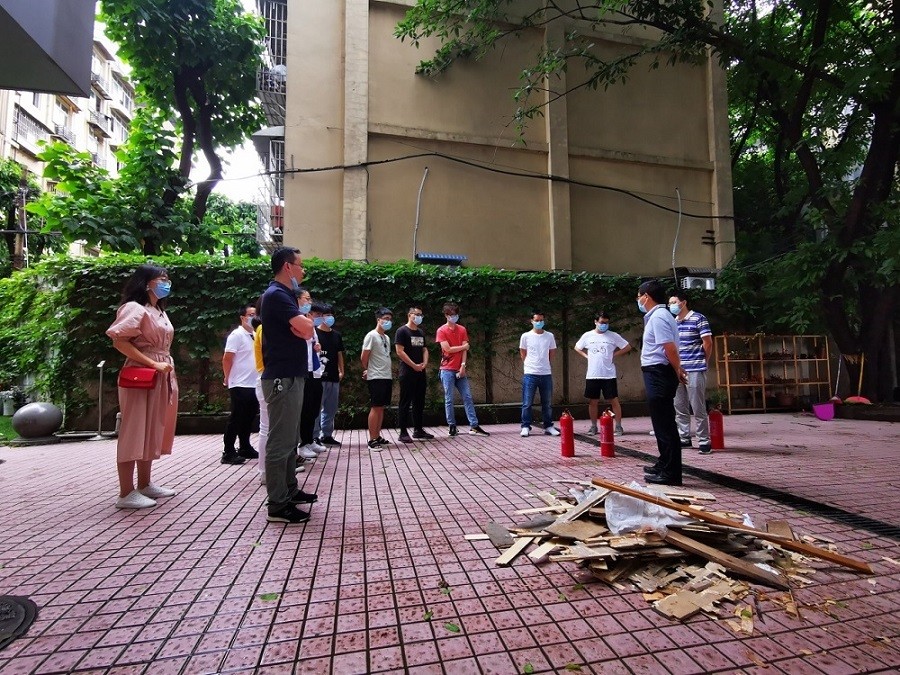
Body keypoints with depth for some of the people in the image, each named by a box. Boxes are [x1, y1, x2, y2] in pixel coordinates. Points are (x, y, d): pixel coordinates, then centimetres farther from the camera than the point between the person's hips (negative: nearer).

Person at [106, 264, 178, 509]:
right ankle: (126, 493, 2)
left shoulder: (159, 310, 19)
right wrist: (153, 364, -20)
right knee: (134, 432, -4)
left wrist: (166, 366, 9)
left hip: (161, 378, 9)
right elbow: (119, 340, -19)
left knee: (152, 431, 13)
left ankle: (144, 485, 23)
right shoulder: (135, 308, -9)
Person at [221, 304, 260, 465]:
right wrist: (228, 378, -3)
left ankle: (245, 448, 25)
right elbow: (227, 359, -11)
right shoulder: (237, 335, -10)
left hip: (254, 384, 7)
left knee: (249, 418, 13)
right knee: (236, 419, -4)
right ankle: (228, 452, 3)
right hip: (240, 385, -7)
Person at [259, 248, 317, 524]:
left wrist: (300, 323, -6)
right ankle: (278, 505, 1)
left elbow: (304, 330, 16)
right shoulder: (276, 295, -14)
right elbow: (307, 329, -21)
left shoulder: (286, 295, 18)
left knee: (291, 438, 16)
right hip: (281, 378, -10)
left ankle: (290, 490, 27)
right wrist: (303, 322, 1)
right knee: (280, 440, -6)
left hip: (291, 375, 10)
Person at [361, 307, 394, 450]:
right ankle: (372, 440, -1)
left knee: (381, 407, 11)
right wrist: (367, 370, 4)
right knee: (376, 407, -6)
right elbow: (364, 357, -10)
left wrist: (390, 375, 13)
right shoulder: (371, 335, -10)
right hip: (376, 378, -8)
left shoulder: (387, 337, 15)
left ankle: (378, 436, 18)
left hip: (387, 377, 8)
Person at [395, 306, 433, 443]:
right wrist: (414, 365, -15)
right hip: (407, 372, -7)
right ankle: (403, 432, 1)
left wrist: (425, 363, -1)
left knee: (419, 402, 12)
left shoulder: (420, 332, 16)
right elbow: (399, 351, -14)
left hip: (420, 372, 8)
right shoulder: (402, 331, -6)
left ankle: (418, 429, 21)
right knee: (405, 402, -4)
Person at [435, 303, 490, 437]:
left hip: (460, 369, 4)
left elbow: (464, 350, 3)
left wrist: (463, 366, -8)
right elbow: (448, 349, -11)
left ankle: (474, 426, 5)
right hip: (447, 370, -4)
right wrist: (464, 346, -1)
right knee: (449, 400, 2)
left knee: (468, 397, 3)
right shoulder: (441, 330, -3)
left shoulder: (462, 330, 9)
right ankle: (452, 426, 13)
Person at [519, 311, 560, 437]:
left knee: (547, 403, 10)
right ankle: (525, 427, 8)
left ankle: (548, 426, 20)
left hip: (546, 374, 2)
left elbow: (552, 352, 15)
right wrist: (529, 364, 7)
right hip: (530, 374, -2)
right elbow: (523, 353, 9)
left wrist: (543, 364, 13)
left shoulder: (550, 336, 5)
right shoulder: (525, 336, -1)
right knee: (527, 403, 0)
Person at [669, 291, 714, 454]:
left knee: (698, 408, -2)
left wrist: (703, 362, 5)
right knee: (679, 408, 10)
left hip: (695, 370, -6)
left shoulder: (698, 319, -5)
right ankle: (684, 438, 20)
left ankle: (704, 442, 7)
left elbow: (708, 343, -5)